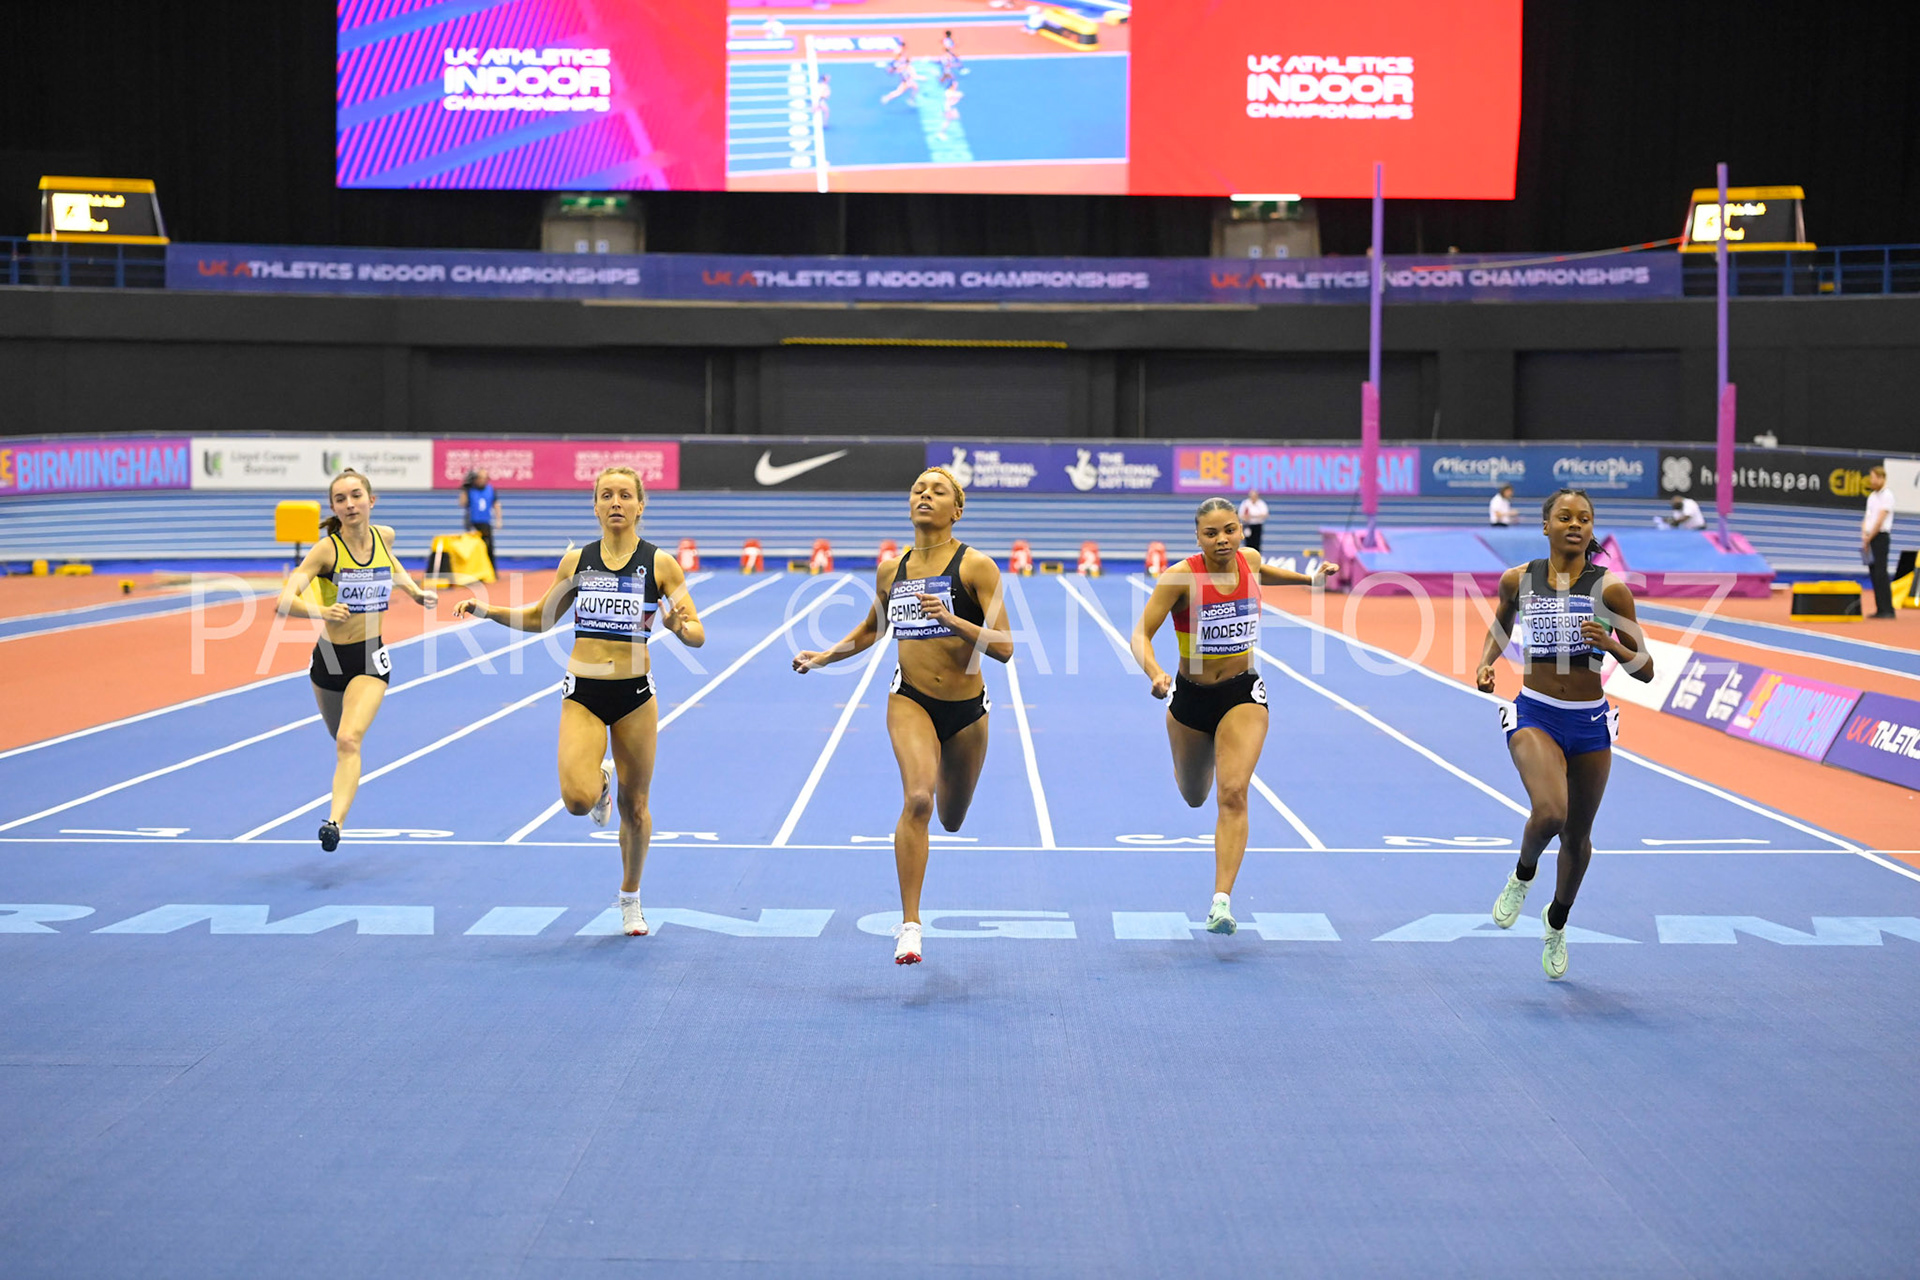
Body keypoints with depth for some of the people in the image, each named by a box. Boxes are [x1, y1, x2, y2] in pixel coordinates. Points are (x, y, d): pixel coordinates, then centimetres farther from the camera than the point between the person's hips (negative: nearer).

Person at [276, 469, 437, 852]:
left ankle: (335, 821, -35)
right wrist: (322, 611, -40)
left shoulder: (384, 536, -4)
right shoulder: (327, 549, -15)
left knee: (349, 740, -23)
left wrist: (416, 591, 11)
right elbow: (283, 602, -24)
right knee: (342, 739, 23)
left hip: (371, 658, 0)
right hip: (330, 657, 0)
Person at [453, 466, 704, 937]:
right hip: (582, 693, 1)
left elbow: (697, 635, -5)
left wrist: (678, 624, -28)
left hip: (635, 694, -1)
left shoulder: (660, 564, -4)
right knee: (577, 800, -20)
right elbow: (540, 616, 17)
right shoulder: (576, 560, 3)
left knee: (634, 807, 8)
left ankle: (630, 898, 31)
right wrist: (487, 610, 3)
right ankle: (600, 781, 19)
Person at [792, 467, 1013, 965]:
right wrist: (824, 657, 8)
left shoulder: (976, 566, -10)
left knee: (951, 819, 18)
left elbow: (1004, 648, -15)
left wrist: (952, 620, -28)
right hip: (910, 700, 0)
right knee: (918, 798, -25)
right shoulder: (891, 570, 1)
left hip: (966, 709, 0)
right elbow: (872, 629, 21)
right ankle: (910, 925, -20)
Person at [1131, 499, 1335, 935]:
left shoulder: (1250, 561, -6)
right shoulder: (1181, 577, -19)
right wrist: (1154, 674, -39)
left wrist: (1308, 578, 16)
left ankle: (1222, 901, -21)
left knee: (1232, 794, -18)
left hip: (1243, 694, 0)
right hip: (1191, 697, 0)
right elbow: (1141, 634, -22)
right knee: (1194, 796, 21)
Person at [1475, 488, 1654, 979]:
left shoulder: (1610, 588, -9)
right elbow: (1501, 623, 19)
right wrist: (1486, 662, 1)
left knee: (1577, 837, 14)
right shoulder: (1518, 580, -4)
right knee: (1549, 814, -27)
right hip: (1534, 716, -1)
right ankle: (1522, 875, 8)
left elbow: (1645, 670, -6)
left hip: (1590, 722, 1)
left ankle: (1557, 921, 43)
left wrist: (1609, 645, -25)